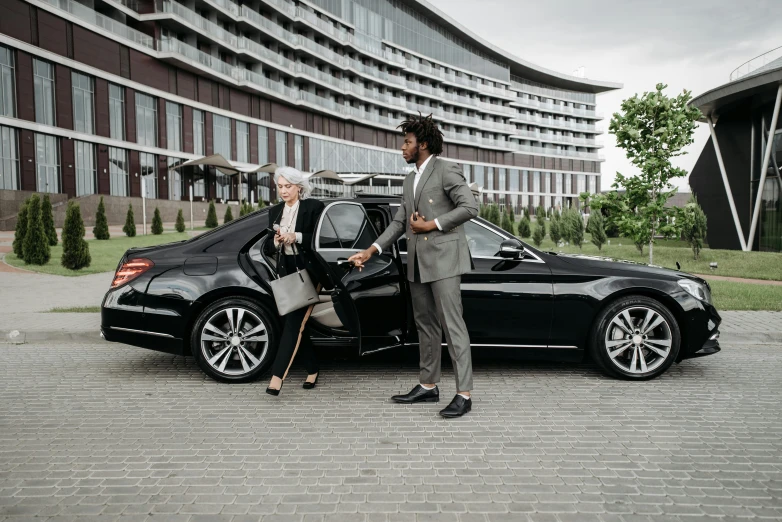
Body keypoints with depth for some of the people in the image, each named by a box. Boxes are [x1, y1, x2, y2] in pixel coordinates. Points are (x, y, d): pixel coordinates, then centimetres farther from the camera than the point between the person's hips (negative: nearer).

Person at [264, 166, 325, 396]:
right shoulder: (275, 211, 12)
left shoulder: (313, 207, -5)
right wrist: (276, 241, -7)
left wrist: (297, 237, -20)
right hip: (287, 272, 6)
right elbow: (270, 245, 15)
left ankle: (277, 376, -15)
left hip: (308, 272, -6)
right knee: (298, 324, 9)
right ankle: (312, 370, 24)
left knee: (294, 323, -12)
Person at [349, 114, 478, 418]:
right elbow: (399, 222, 17)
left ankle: (463, 395, -6)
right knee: (426, 325, 12)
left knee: (452, 324, -9)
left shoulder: (446, 171, -5)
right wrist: (371, 250, 7)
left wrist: (432, 225, -13)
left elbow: (469, 207, -14)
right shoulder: (410, 180, 19)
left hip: (443, 259, -8)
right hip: (417, 263, 8)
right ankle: (428, 386, 22)